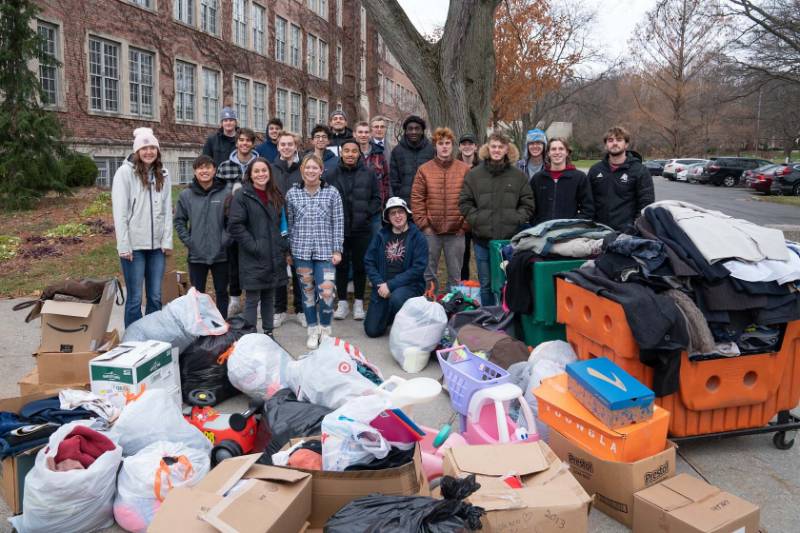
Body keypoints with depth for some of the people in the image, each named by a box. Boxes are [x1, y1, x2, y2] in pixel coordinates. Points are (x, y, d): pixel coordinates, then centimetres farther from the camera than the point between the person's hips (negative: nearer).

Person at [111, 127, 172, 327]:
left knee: (155, 297, 9)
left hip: (156, 245, 4)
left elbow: (167, 210, 9)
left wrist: (167, 240, 1)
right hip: (134, 245, -4)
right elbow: (119, 211, -8)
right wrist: (124, 245, -13)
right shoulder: (125, 172, -5)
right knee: (135, 298, 0)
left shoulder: (163, 175, 9)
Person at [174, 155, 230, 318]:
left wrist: (226, 240, -8)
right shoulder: (186, 195, 0)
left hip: (220, 254, -1)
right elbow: (179, 221, 5)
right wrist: (188, 241, -3)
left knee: (221, 292, 11)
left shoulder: (225, 194, -4)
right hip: (196, 255, 1)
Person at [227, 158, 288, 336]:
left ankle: (268, 333, 24)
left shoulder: (276, 196, 12)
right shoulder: (242, 195, -7)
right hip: (253, 258, -6)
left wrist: (283, 245, 9)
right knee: (252, 300, -1)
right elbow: (235, 226, -13)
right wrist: (253, 246, -17)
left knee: (269, 298, 14)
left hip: (274, 257, 6)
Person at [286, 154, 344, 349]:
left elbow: (338, 223, 2)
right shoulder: (292, 194, 5)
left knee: (326, 292, -8)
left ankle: (325, 331, 14)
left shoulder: (332, 193, 2)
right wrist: (289, 250, 8)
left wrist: (337, 250, -2)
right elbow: (289, 224, 9)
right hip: (301, 250, 1)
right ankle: (313, 332, 22)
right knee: (307, 291, 7)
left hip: (325, 250, -1)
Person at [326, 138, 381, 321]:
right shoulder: (333, 176, 2)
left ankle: (359, 303, 19)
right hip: (339, 229, 1)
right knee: (341, 266, 7)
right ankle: (342, 302, 19)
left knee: (360, 266, 7)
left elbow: (377, 199, 6)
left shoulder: (369, 174, 2)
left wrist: (367, 213, -7)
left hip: (362, 229, 0)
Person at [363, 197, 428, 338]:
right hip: (382, 286, 4)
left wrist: (391, 285, -18)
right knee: (372, 330, -2)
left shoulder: (417, 237, -6)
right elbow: (368, 261, 4)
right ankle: (391, 315, 31)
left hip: (409, 285, -3)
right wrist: (380, 284, -12)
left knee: (396, 298, -38)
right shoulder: (381, 235, 5)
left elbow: (418, 268, -13)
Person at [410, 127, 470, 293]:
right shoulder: (424, 170, 2)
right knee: (429, 274, 8)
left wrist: (465, 224, -5)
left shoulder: (465, 169, 3)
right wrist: (423, 224, -6)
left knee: (455, 275, 9)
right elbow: (416, 199, 0)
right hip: (431, 231, 0)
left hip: (456, 231, 0)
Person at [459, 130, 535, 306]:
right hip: (482, 238, 0)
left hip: (511, 237, 0)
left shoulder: (518, 175, 5)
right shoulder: (474, 174, 4)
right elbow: (464, 202, 5)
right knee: (486, 283, 9)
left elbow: (527, 204, 7)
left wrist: (517, 219, -6)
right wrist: (476, 219, -6)